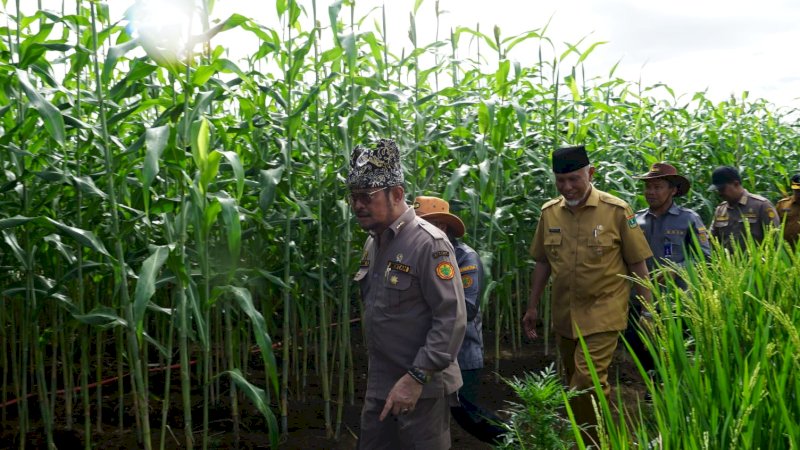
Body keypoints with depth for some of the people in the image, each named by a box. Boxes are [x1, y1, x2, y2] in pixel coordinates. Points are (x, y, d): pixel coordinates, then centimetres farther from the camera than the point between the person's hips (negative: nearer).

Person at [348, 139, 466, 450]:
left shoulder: (428, 243, -17)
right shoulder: (372, 243, 9)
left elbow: (452, 318, -21)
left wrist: (417, 378, -23)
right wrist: (378, 380, 14)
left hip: (421, 389, -8)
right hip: (379, 386, 8)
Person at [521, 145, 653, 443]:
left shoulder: (616, 210, -9)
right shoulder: (549, 212, 2)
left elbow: (637, 264, -4)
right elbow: (543, 262, 11)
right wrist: (532, 307, 13)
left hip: (603, 313, -5)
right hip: (564, 315, 5)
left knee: (588, 380, -15)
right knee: (575, 385, 16)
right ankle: (587, 440, 35)